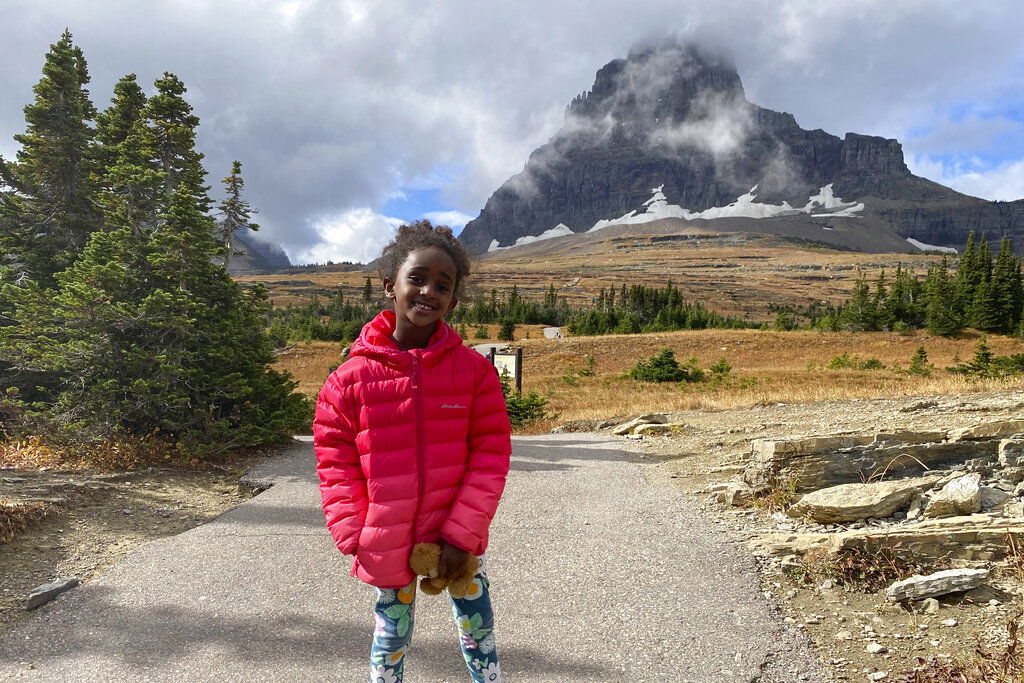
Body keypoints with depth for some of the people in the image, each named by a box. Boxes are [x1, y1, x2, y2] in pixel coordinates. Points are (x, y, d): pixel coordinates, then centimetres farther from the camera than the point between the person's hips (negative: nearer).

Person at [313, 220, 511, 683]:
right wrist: (356, 537, -8)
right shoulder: (352, 376, -9)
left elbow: (490, 454, -8)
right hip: (387, 548, 0)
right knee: (391, 640, 18)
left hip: (456, 540, 0)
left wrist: (462, 534, -12)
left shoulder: (474, 370, -9)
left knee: (479, 630, 17)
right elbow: (337, 463, -3)